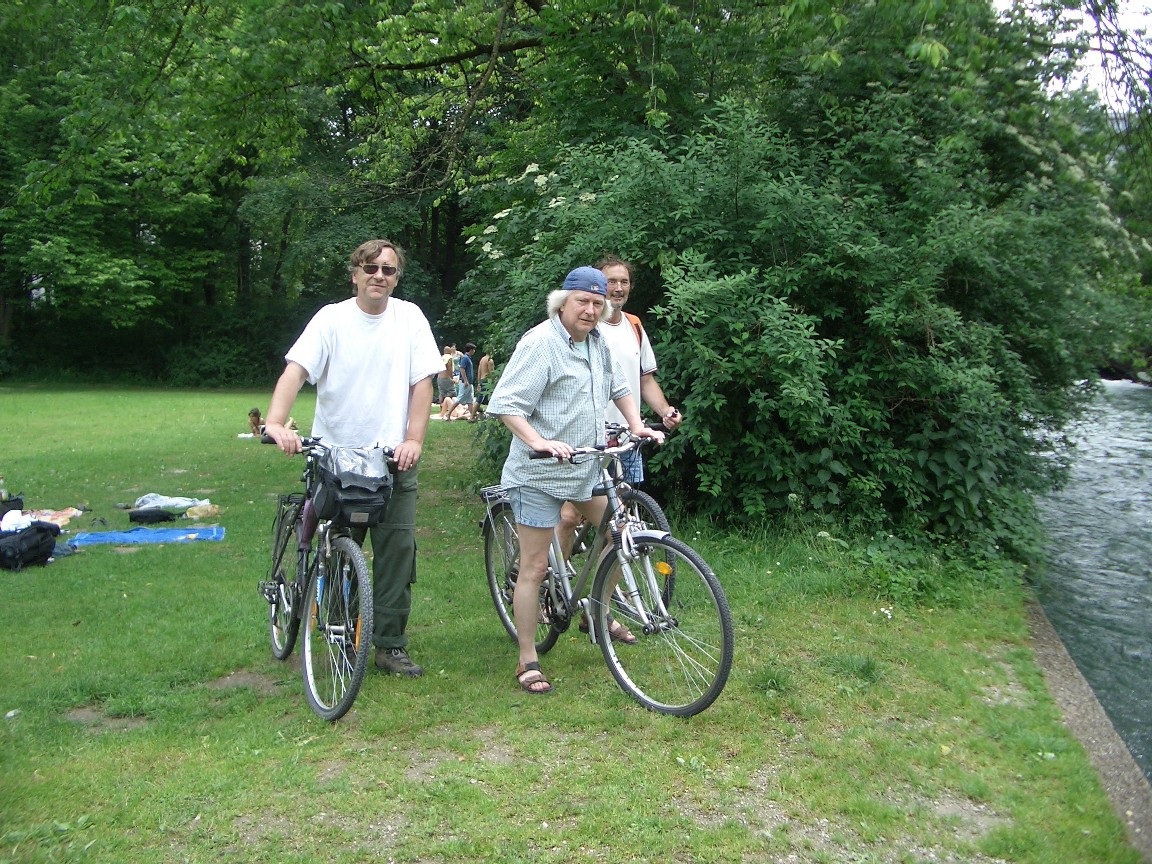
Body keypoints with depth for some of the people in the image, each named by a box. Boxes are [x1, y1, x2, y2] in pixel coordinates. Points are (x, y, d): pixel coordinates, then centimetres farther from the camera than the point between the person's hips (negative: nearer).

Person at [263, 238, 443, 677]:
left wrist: (413, 440, -11)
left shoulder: (409, 317, 4)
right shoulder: (331, 318, -2)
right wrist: (275, 423, -30)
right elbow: (295, 371, -13)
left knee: (398, 549, -1)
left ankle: (390, 645, 11)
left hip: (393, 459, 1)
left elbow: (422, 382, 1)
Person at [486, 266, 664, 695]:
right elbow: (506, 403, -20)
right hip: (539, 472, -7)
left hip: (587, 466, 8)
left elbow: (618, 388, 23)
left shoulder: (597, 342, 7)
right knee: (535, 567, -2)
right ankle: (528, 662, 10)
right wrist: (539, 442, -32)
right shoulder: (540, 342, -16)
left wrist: (637, 427, 9)